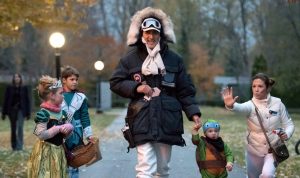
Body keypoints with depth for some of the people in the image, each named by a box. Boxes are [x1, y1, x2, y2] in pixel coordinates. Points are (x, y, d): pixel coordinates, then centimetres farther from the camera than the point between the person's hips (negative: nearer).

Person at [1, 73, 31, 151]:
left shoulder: (24, 88, 4)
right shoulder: (9, 88, 5)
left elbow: (27, 101, 5)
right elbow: (5, 100, 5)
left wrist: (28, 113, 2)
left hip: (21, 110, -1)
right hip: (12, 110, 2)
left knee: (20, 128, -12)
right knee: (13, 129, 7)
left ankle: (19, 146, -11)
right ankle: (14, 146, 16)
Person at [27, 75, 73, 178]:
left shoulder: (62, 112, 8)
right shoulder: (43, 113, -16)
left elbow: (65, 135, 14)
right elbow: (41, 135, -23)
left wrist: (69, 128, -8)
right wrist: (58, 128, -20)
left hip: (59, 152, 8)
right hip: (46, 153, -8)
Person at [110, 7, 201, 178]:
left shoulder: (174, 59, 8)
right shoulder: (131, 58, 4)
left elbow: (185, 90, 8)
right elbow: (115, 83, 6)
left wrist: (193, 112, -4)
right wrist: (136, 87, -8)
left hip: (167, 120, 3)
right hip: (143, 119, -2)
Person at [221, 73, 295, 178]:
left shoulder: (277, 103, -8)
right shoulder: (251, 105, -14)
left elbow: (289, 124, 1)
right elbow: (241, 108, -39)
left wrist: (286, 134, -22)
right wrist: (231, 106, -63)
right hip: (254, 150, 1)